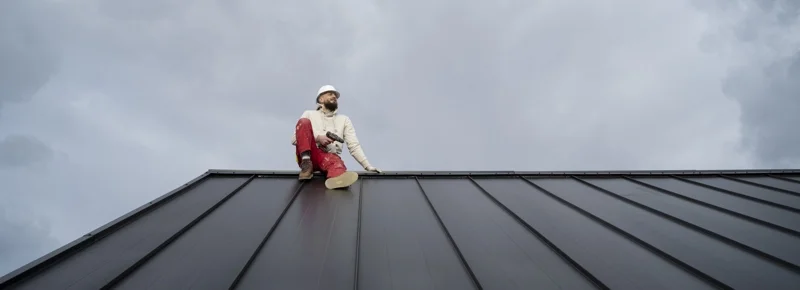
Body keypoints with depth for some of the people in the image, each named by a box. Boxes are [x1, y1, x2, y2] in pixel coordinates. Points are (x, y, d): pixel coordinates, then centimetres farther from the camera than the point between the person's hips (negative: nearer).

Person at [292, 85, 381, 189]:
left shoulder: (344, 120, 21)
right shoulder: (309, 114, 17)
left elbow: (354, 146, 12)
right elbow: (294, 139, 7)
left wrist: (368, 166, -2)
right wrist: (317, 138, -9)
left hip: (330, 157, 0)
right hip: (307, 156, 0)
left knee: (336, 160, -38)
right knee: (304, 122, -20)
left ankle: (335, 178, -76)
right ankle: (306, 163, -35)